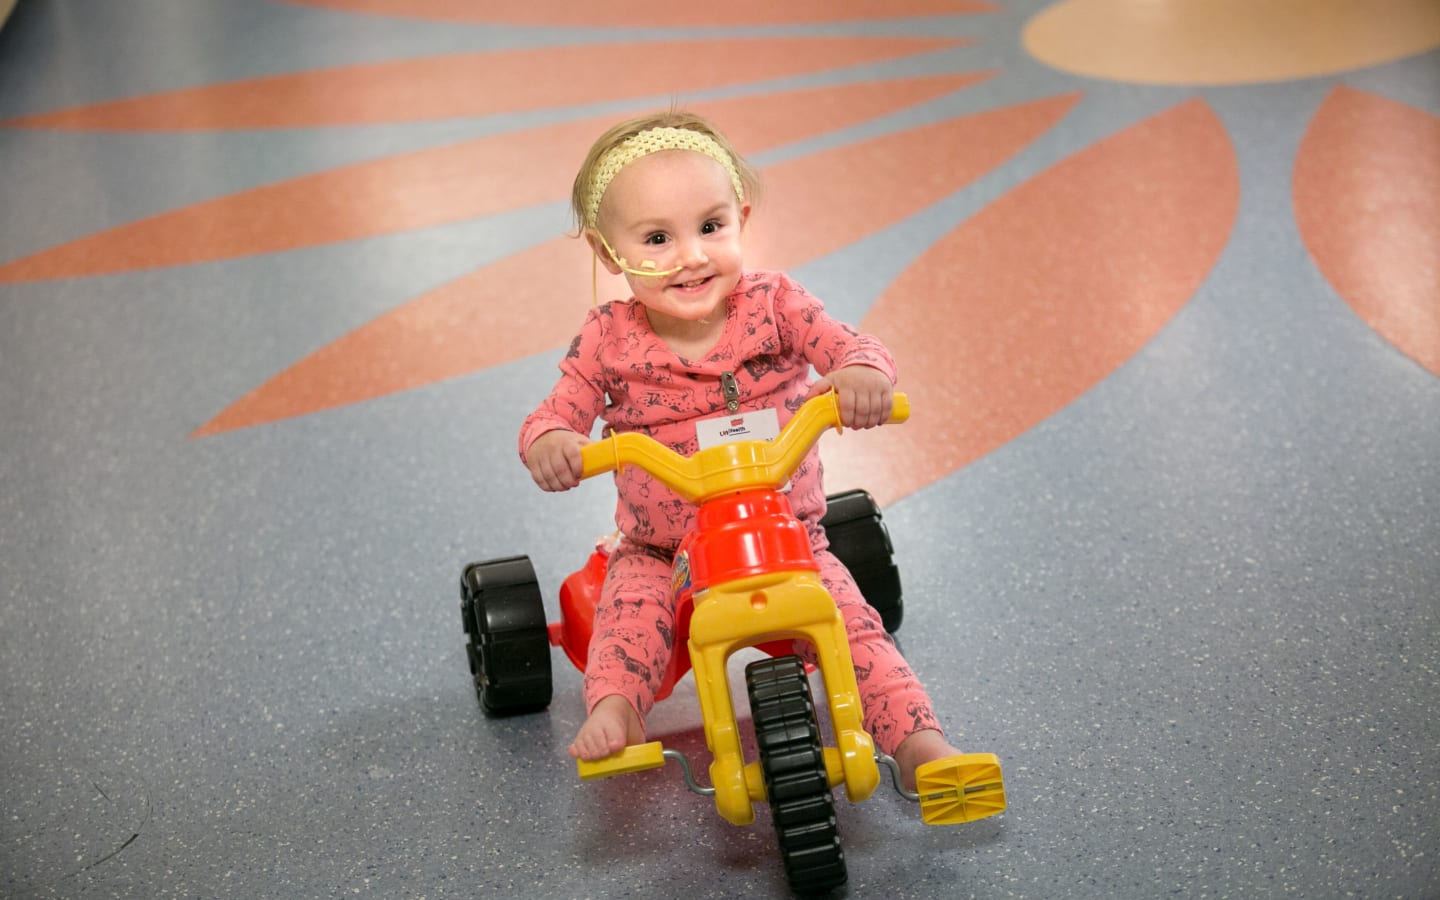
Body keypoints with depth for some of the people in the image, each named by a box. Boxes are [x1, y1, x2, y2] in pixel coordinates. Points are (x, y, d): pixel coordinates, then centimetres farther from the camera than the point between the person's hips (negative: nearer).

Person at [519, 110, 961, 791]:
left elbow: (849, 346, -16)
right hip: (659, 552, 1)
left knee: (849, 621, -18)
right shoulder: (609, 340, -8)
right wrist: (548, 442, -36)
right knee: (631, 608, -29)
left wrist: (862, 372, -43)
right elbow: (556, 413, -9)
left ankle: (915, 737, -16)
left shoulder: (772, 304, -8)